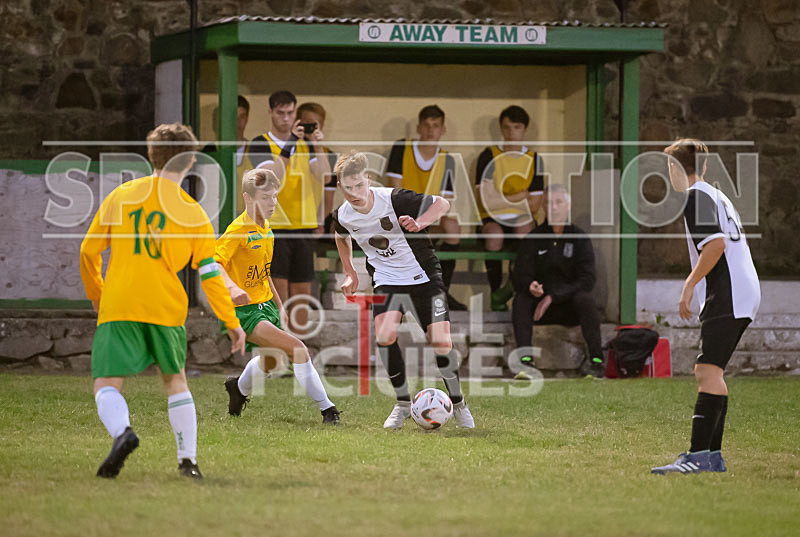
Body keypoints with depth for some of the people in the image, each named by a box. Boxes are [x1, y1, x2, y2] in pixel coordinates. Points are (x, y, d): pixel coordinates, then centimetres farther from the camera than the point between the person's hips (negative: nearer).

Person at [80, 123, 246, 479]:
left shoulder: (121, 195, 6)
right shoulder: (192, 212, 5)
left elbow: (88, 252, 9)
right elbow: (211, 273, 3)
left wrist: (96, 296, 25)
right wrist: (232, 323, 11)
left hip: (118, 305, -1)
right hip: (167, 307, 1)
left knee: (107, 385, -2)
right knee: (175, 381, 21)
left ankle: (121, 431, -33)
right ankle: (188, 460, 16)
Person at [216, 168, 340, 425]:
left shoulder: (265, 228, 9)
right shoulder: (239, 230, -17)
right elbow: (214, 262, -29)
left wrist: (279, 306, 23)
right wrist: (233, 287, -45)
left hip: (267, 305, 9)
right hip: (245, 311, -9)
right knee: (297, 349, -22)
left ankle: (239, 388, 55)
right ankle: (327, 409, -17)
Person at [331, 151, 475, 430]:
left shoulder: (394, 200, -23)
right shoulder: (342, 216, -9)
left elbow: (442, 203, -13)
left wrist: (420, 223, -29)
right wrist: (350, 273, 14)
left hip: (423, 276, -3)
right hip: (387, 279, 3)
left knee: (441, 344, -10)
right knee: (384, 336, -22)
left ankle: (458, 403, 15)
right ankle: (403, 403, -2)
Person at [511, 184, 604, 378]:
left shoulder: (579, 239, -1)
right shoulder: (532, 239, 4)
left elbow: (586, 280, -10)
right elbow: (519, 277, -3)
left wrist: (553, 296, -21)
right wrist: (530, 287, -29)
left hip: (571, 309, -2)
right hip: (540, 306, 2)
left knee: (584, 298, -32)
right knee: (520, 298, -26)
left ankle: (596, 359, -35)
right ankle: (525, 359, -37)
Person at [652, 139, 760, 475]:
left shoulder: (697, 195, -6)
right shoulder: (718, 196, 24)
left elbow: (716, 243, -19)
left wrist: (689, 285, -15)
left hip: (727, 295, -10)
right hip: (744, 293, 10)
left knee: (709, 371, -18)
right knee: (706, 372, 14)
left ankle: (698, 456, -28)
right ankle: (712, 454, 14)